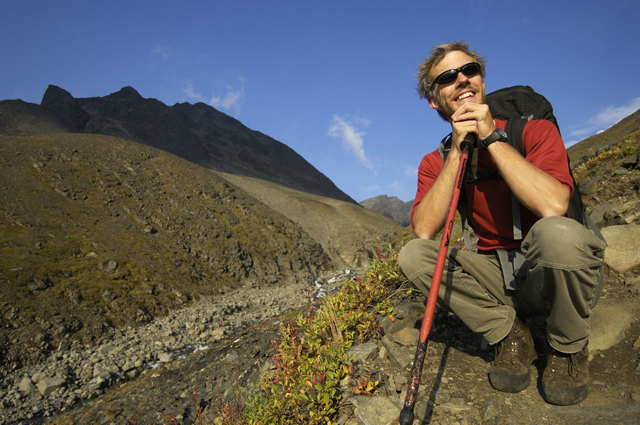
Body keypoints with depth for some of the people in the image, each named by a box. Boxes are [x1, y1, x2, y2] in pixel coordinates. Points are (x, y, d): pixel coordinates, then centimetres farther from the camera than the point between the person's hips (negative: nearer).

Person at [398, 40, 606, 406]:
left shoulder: (535, 130, -7)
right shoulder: (435, 163, 2)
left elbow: (553, 206, -27)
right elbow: (424, 230, -17)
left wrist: (492, 137, -21)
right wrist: (458, 151, -19)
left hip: (551, 275, -2)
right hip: (497, 278, 3)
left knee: (557, 233, -36)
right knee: (413, 255, -17)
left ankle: (569, 348, -6)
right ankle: (511, 336, -4)